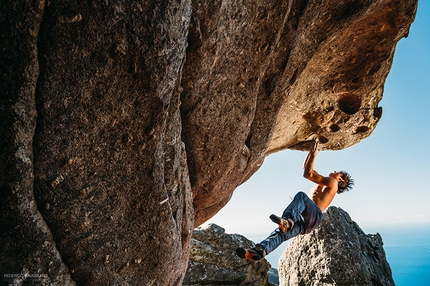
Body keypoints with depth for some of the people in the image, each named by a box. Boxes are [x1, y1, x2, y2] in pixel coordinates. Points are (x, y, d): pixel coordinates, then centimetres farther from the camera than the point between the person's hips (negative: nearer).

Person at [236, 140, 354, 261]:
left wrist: (313, 154, 9)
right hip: (303, 221, 7)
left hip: (315, 217, -7)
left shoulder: (333, 182, 14)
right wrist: (311, 152, 35)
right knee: (281, 231, -20)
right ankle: (259, 251, -41)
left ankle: (287, 221, -59)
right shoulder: (321, 182, 38)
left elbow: (308, 174, 2)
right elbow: (305, 169, 39)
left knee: (301, 196, -35)